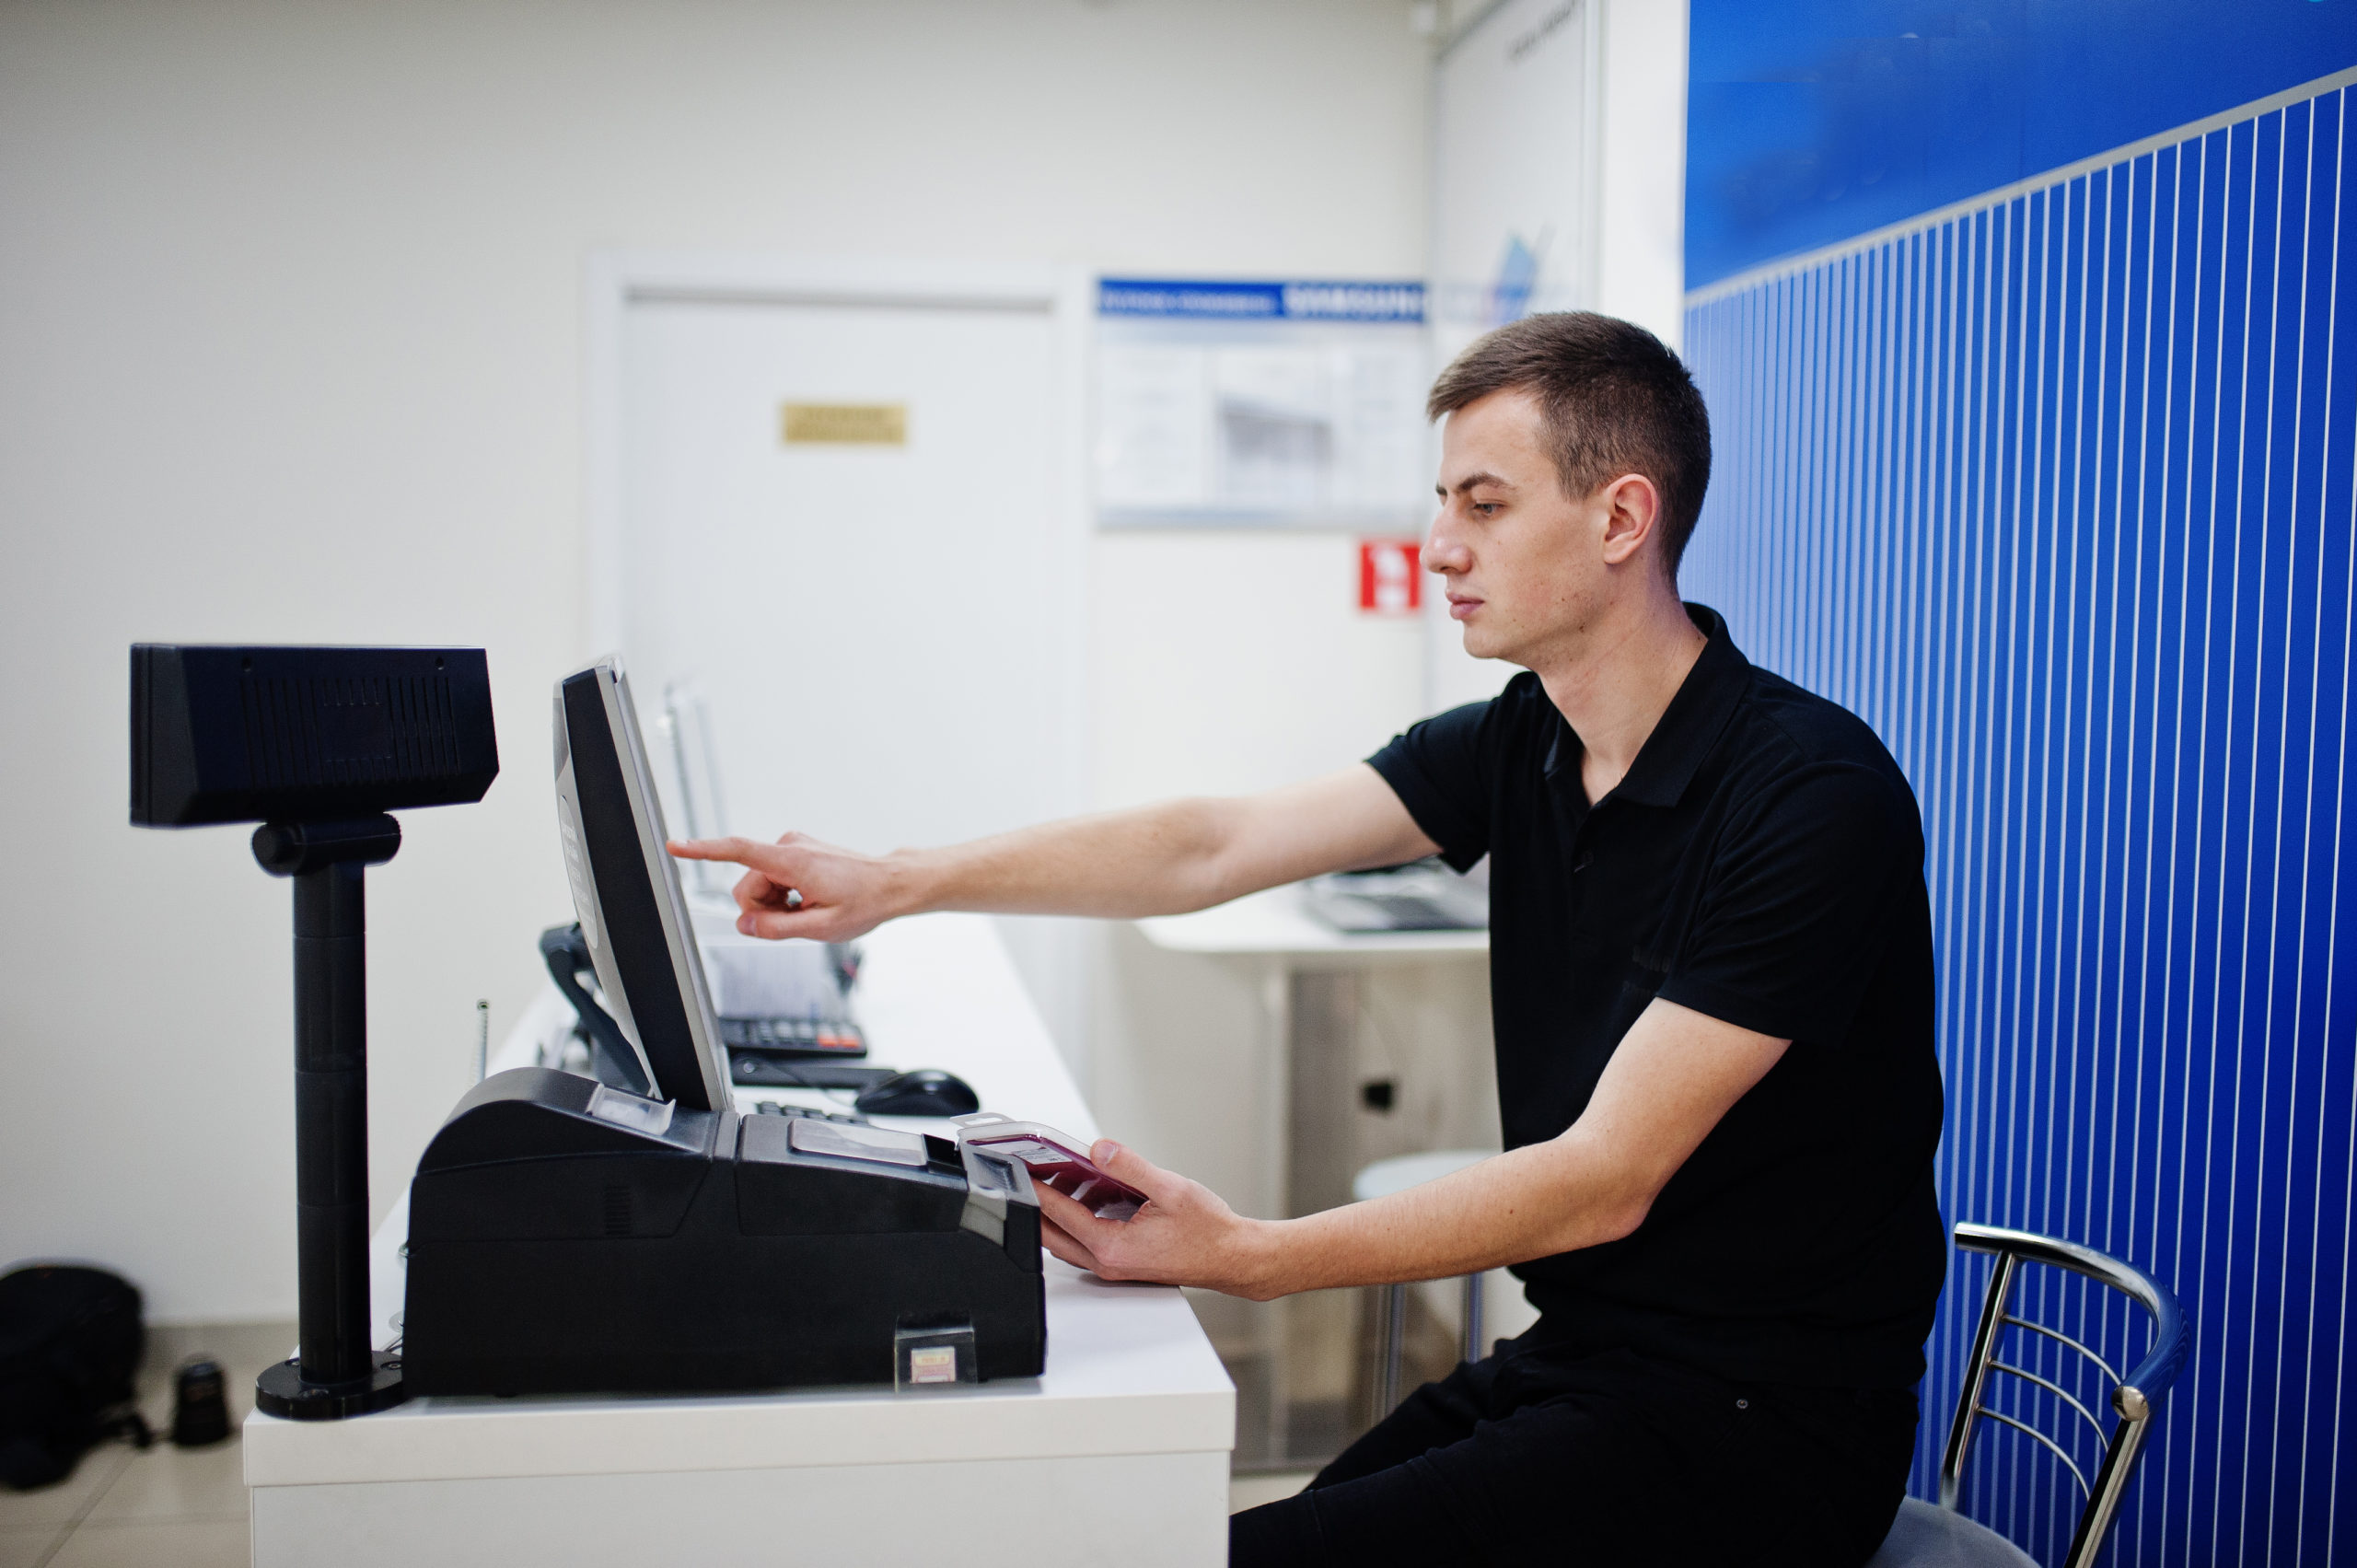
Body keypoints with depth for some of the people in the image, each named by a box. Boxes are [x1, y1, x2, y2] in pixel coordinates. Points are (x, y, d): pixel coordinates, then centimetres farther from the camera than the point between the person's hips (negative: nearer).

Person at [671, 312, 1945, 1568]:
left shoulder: (1813, 797, -19)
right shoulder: (1520, 744, 5)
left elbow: (1605, 1182, -22)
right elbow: (1213, 848, 0)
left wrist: (1250, 1258, -26)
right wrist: (896, 884, -8)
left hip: (1755, 1422, -6)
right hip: (1571, 1362, 7)